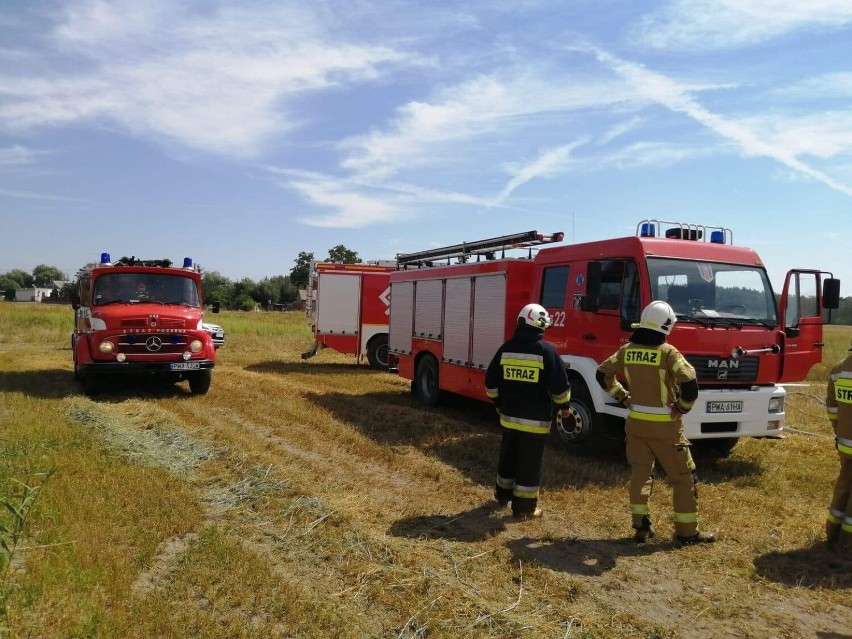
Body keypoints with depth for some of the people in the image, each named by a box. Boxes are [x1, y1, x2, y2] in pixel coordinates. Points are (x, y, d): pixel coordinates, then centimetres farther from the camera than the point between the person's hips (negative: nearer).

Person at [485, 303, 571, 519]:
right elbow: (560, 385, -11)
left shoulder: (506, 348, 1)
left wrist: (498, 403, 24)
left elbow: (491, 382, 9)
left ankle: (503, 494, 37)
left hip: (509, 416, 5)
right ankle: (524, 507, 10)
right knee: (529, 463, 4)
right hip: (536, 420, -5)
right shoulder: (547, 350, -12)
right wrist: (564, 405, 7)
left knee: (507, 457, 21)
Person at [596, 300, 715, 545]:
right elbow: (690, 382, -24)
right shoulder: (668, 352, -15)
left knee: (640, 473, 14)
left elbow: (603, 373, 9)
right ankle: (687, 531, 16)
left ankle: (641, 526, 13)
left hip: (636, 422, 5)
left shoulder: (627, 350, 1)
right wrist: (682, 407, -8)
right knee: (682, 477, 9)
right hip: (665, 425, -5)